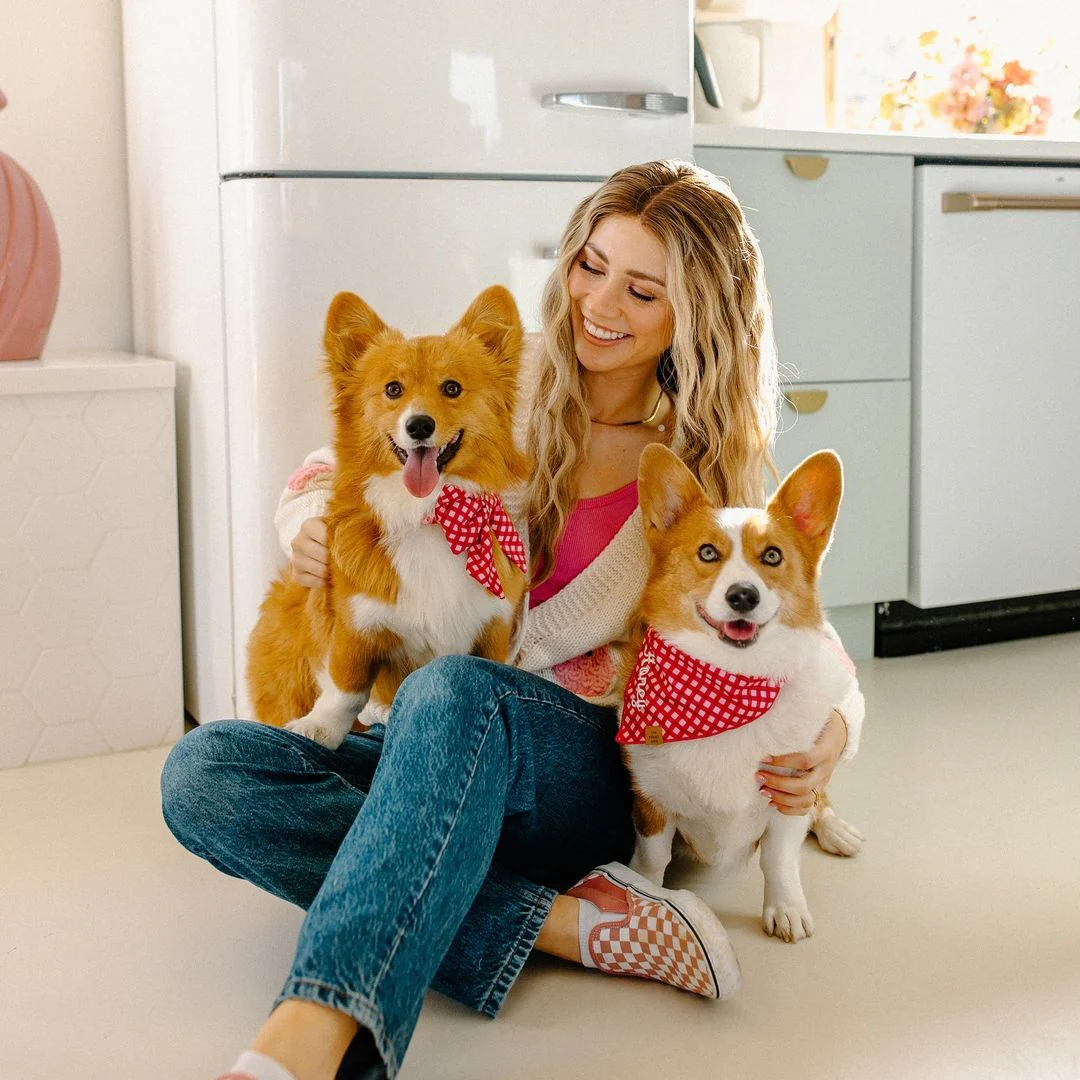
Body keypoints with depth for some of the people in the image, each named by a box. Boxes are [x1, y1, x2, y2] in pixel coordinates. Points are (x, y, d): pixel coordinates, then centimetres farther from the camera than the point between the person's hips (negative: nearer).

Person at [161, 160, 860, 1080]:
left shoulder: (708, 468, 4)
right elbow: (326, 476, 16)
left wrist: (832, 729, -14)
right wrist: (308, 517, -10)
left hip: (584, 776, -3)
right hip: (426, 756, 3)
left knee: (453, 692, -39)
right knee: (203, 771, -26)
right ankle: (565, 921, -31)